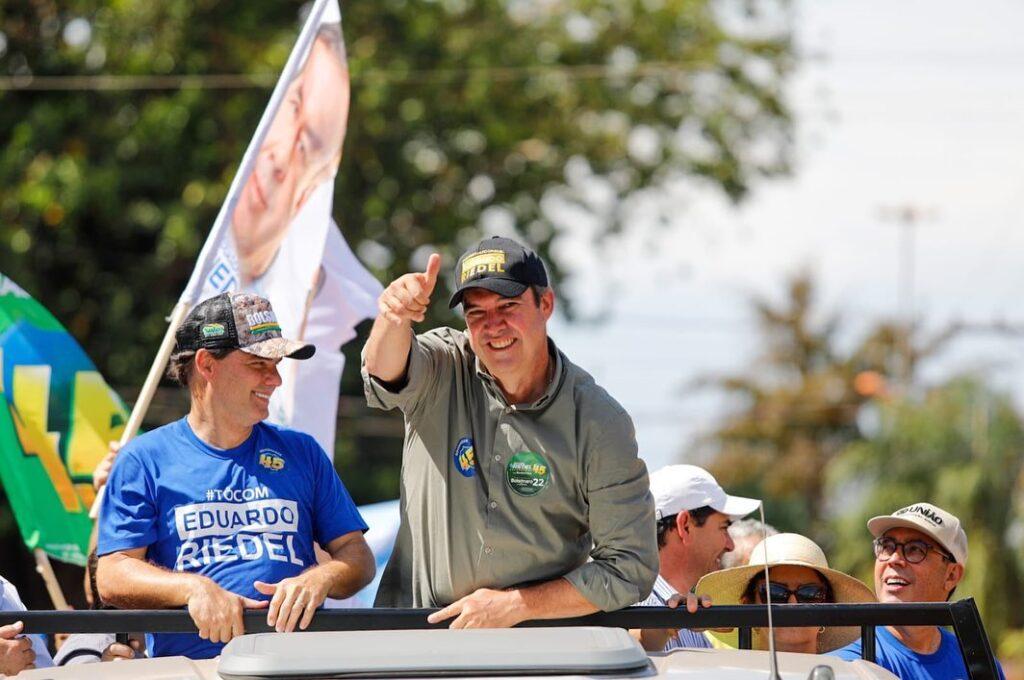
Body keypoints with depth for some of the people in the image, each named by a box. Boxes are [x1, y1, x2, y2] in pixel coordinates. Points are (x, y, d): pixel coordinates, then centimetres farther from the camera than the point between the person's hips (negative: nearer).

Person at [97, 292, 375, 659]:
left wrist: (320, 579, -8)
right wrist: (193, 588, -16)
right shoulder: (144, 459, 9)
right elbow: (113, 577, 1)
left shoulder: (301, 452, 19)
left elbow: (358, 556, 15)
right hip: (190, 667, -1)